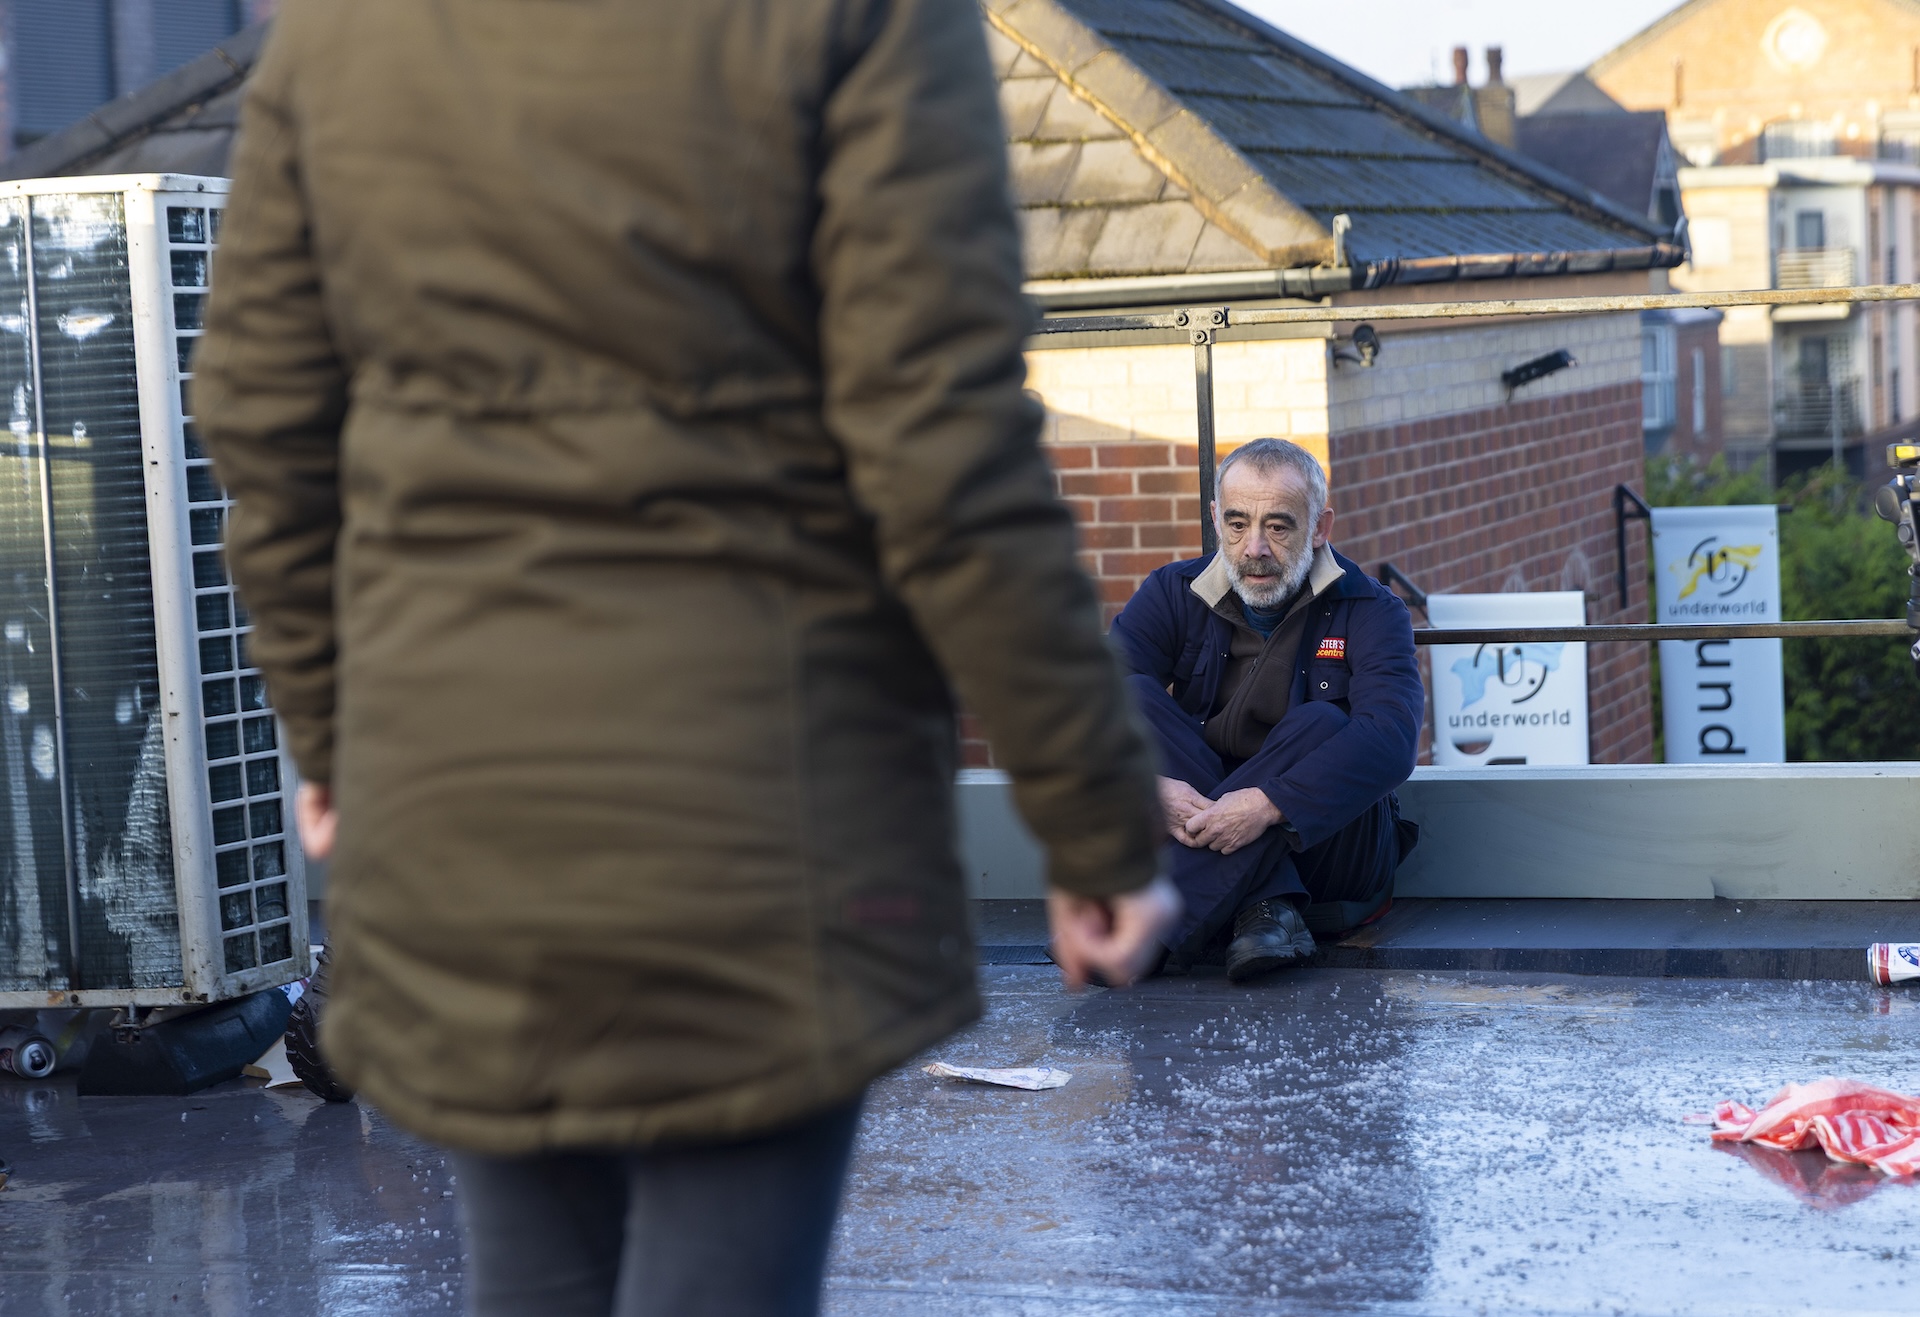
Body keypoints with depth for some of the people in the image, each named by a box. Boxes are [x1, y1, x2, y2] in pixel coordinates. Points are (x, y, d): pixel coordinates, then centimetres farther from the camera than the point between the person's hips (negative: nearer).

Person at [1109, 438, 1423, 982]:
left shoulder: (1369, 612, -6)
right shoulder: (1174, 595, 3)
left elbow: (1392, 738, -24)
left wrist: (1269, 804, -38)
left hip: (1325, 851, -2)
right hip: (1197, 828, 2)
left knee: (1317, 725, -30)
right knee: (1136, 696, -17)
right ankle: (1268, 908, -31)